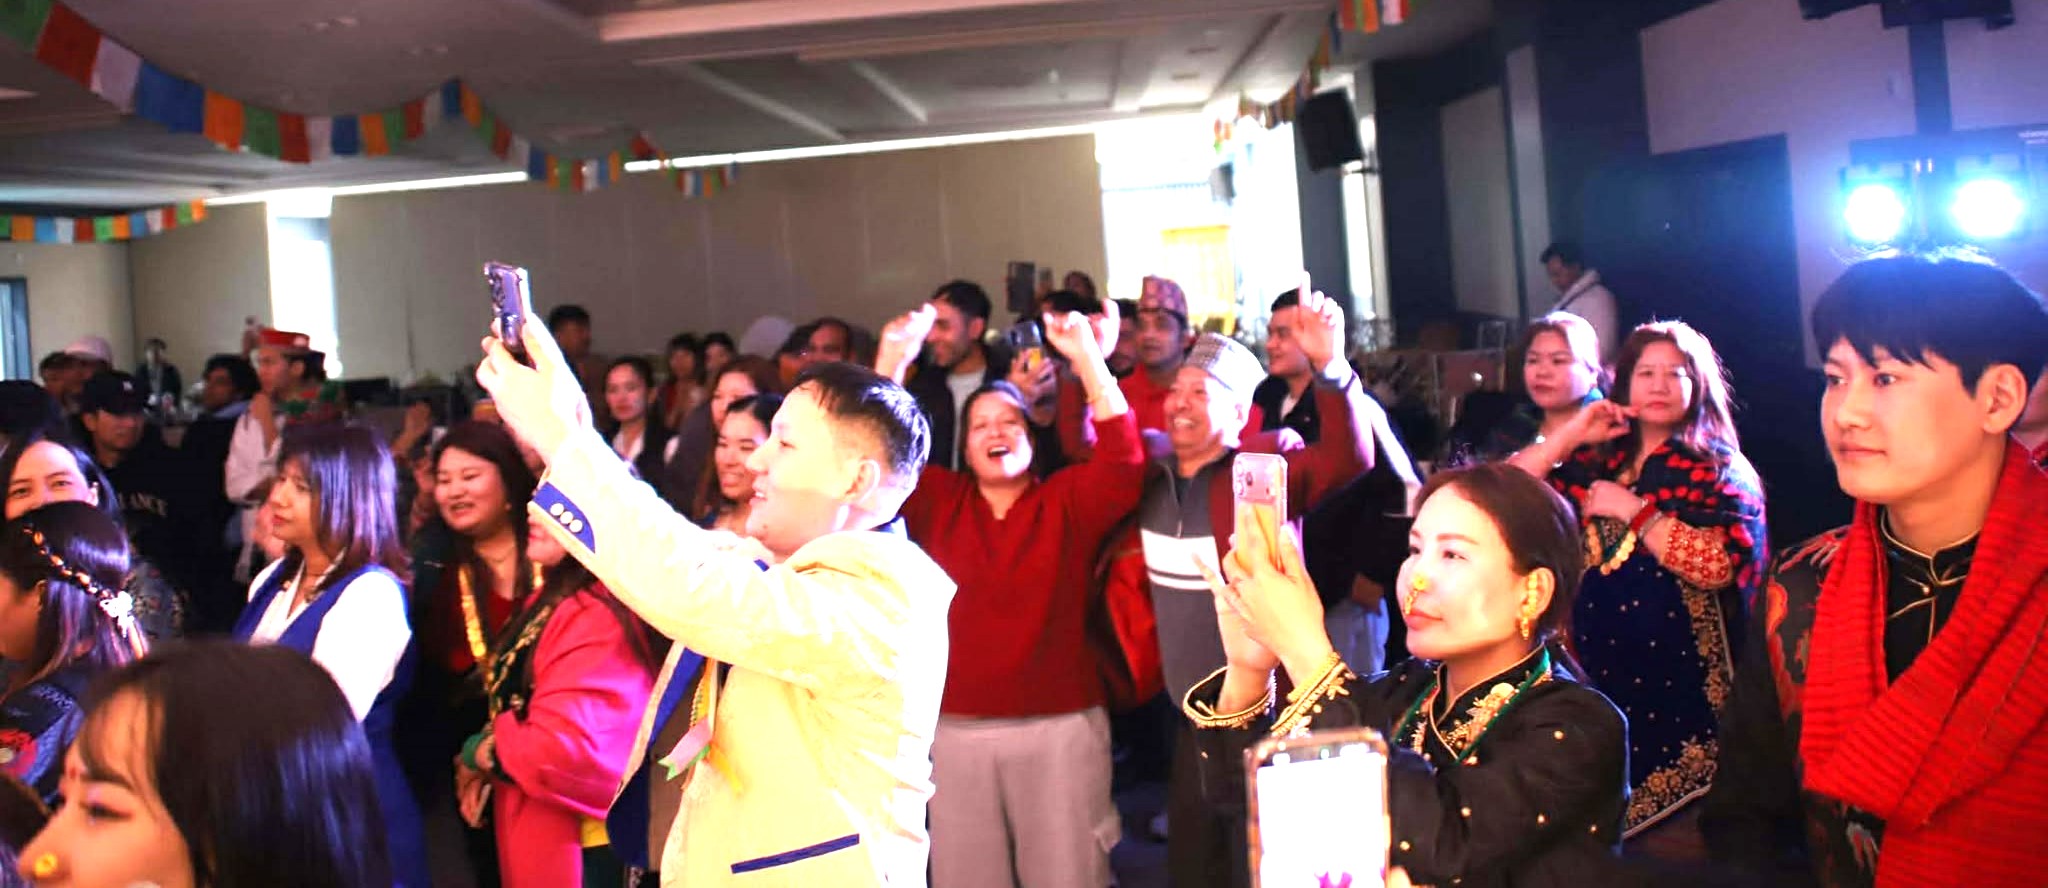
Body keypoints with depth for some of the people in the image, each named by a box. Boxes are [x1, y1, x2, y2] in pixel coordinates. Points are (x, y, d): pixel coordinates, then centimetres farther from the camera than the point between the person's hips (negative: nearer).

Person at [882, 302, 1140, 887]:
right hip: (958, 729, 2)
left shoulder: (1067, 501, 3)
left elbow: (1123, 459, -12)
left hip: (1061, 726, -1)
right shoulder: (940, 502, 8)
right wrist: (893, 360, -13)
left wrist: (1088, 358, -18)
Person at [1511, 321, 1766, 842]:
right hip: (1597, 674, 4)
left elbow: (1719, 565, -18)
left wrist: (1633, 510, -14)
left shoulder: (1720, 470, -1)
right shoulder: (1595, 462, 13)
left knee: (1673, 843, -4)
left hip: (1678, 686, -4)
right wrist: (1571, 436, -2)